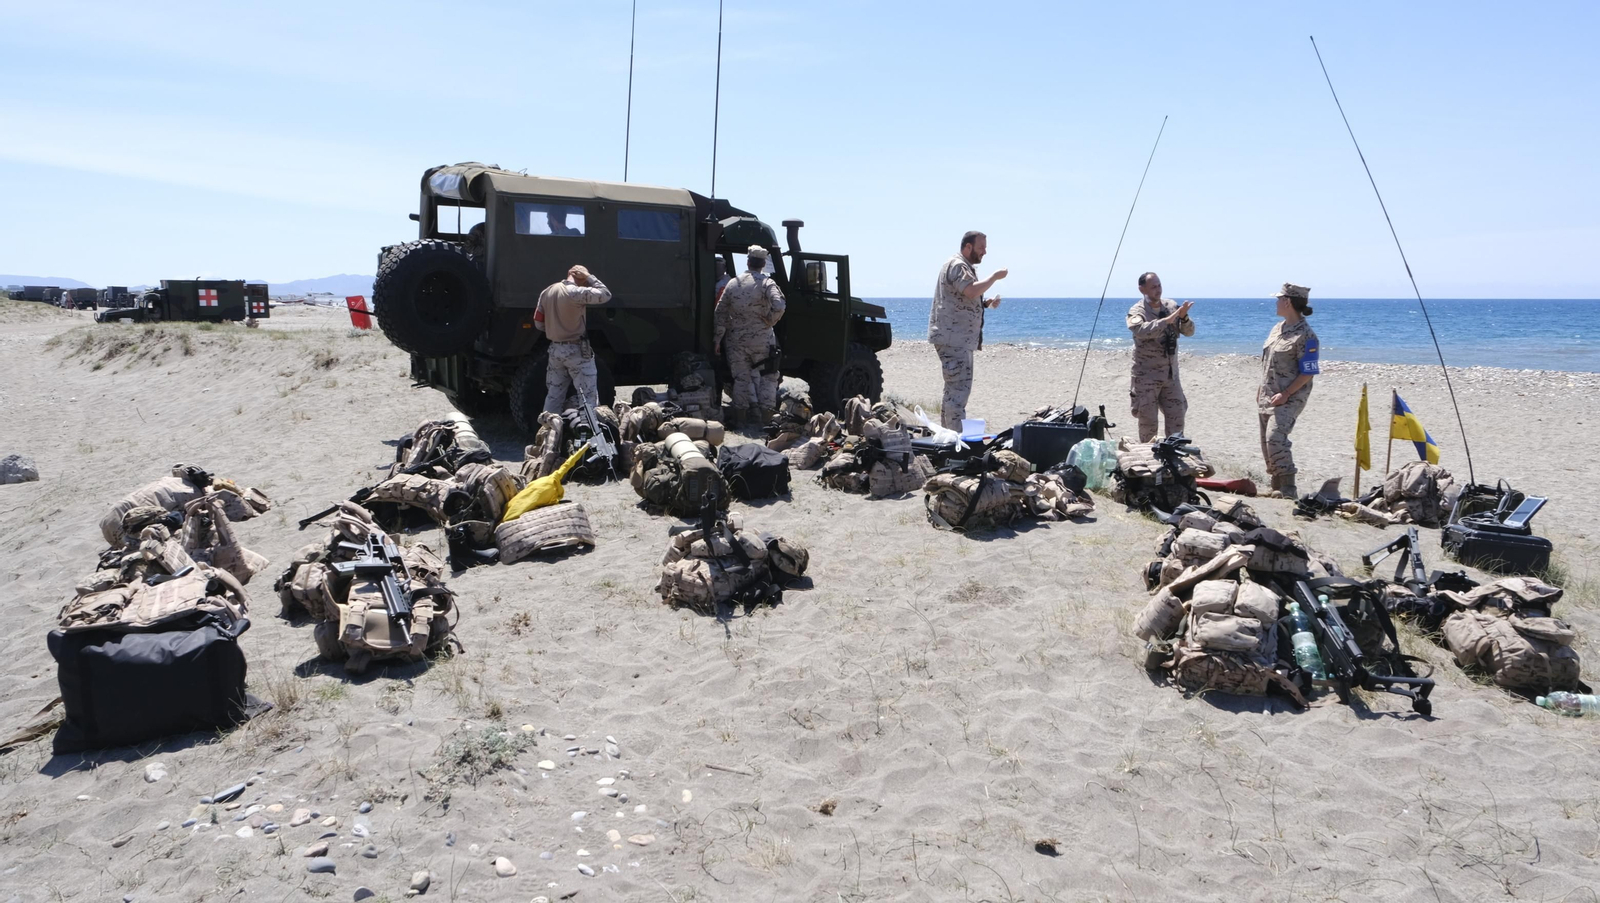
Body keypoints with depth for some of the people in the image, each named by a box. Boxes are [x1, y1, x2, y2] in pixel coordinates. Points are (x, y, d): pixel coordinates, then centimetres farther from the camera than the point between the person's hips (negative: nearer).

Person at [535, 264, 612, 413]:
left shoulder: (547, 292, 5)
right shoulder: (577, 293, -18)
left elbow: (538, 323, 9)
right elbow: (606, 295, -14)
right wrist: (589, 277, -6)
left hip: (555, 349, 7)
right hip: (577, 350, -7)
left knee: (553, 395, 13)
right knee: (588, 395, -2)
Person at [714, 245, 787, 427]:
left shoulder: (732, 283, 6)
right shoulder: (767, 283, -7)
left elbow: (720, 313, 7)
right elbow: (778, 307, -24)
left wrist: (718, 339, 13)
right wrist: (769, 322, -6)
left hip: (736, 339, 3)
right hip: (761, 339, -3)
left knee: (742, 376, 12)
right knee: (767, 377, 9)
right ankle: (765, 413, 3)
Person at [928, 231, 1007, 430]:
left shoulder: (964, 267, 24)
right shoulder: (957, 266, -11)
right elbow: (972, 291, -28)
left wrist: (987, 303, 14)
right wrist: (994, 277, -15)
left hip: (960, 339, 11)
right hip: (953, 339, -11)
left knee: (954, 389, 14)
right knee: (959, 389, -13)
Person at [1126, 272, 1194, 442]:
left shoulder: (1172, 306, 4)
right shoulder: (1137, 312, -10)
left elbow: (1189, 331, 0)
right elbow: (1143, 331, -31)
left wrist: (1183, 317, -20)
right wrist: (1169, 318, -38)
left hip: (1171, 374, 4)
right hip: (1147, 376, -4)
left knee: (1177, 417, 7)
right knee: (1148, 419, 2)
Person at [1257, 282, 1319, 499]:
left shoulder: (1305, 336, -14)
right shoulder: (1278, 328, 12)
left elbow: (1308, 373, -16)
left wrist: (1285, 394, -21)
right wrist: (1261, 389, 16)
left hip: (1290, 398, -9)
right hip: (1268, 397, 9)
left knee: (1275, 437, -23)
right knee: (1267, 442, 10)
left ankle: (1287, 488, -20)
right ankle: (1277, 487, 21)